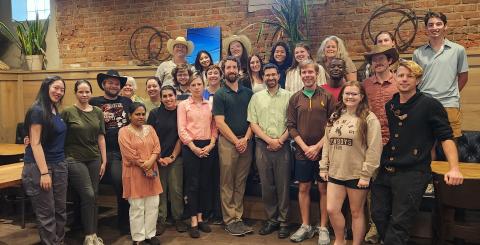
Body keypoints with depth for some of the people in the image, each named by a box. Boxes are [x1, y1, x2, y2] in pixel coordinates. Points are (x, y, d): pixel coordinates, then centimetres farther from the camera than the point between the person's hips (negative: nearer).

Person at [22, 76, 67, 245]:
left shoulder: (56, 111, 11)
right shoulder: (37, 110, -12)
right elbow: (35, 144, -16)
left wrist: (62, 163, 9)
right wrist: (44, 172, -19)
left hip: (59, 165, 8)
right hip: (40, 166, -8)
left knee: (60, 210, 12)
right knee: (46, 213, 1)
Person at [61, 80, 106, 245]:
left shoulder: (98, 112, 6)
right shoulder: (68, 112, -5)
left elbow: (101, 137, 7)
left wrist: (104, 161, 6)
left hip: (94, 159, 4)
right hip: (74, 160, -4)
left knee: (93, 197, 7)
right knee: (88, 195, -10)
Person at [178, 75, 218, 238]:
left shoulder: (210, 104, 11)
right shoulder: (183, 105, 2)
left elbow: (214, 127, 7)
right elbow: (182, 129, -6)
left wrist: (211, 145, -7)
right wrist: (194, 147, -13)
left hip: (208, 147, 4)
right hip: (190, 147, -3)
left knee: (205, 183, 8)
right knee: (192, 184, 0)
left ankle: (200, 218, 21)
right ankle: (193, 222, 8)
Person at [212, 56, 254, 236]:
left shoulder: (248, 93, 11)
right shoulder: (219, 95, 1)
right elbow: (220, 122, -6)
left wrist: (246, 139, -6)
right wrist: (236, 141, -9)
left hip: (246, 142, 3)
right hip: (228, 142, -3)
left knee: (240, 184, 9)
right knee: (227, 184, 1)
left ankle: (238, 218, 17)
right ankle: (229, 221, 9)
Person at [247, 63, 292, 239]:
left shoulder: (288, 96, 4)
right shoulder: (256, 97, 9)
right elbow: (253, 123, 3)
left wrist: (280, 140, -10)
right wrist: (269, 140, -7)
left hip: (282, 146, -1)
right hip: (262, 145, 2)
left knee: (283, 185, 3)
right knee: (266, 185, 7)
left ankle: (283, 222, 14)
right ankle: (271, 220, 19)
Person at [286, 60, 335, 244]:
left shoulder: (327, 97, -1)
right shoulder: (295, 98, 5)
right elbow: (291, 126, 2)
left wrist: (318, 146, -11)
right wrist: (305, 147, -7)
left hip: (323, 151, -2)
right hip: (302, 151, 2)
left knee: (324, 188, 5)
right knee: (303, 188, 9)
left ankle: (323, 228, 17)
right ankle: (305, 227, 22)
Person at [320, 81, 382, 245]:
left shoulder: (369, 119, -8)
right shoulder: (335, 117, 10)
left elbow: (374, 149, -12)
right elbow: (327, 144, 12)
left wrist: (366, 175, -15)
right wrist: (323, 167, 9)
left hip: (357, 175, -5)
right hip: (335, 173, 5)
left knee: (356, 212, 8)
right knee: (331, 210, 6)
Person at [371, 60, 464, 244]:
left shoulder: (430, 105, -5)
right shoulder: (389, 106, 11)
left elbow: (446, 138, -7)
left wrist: (454, 168, -18)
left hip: (412, 173, -5)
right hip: (385, 172, 6)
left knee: (399, 224, -3)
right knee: (378, 215, 9)